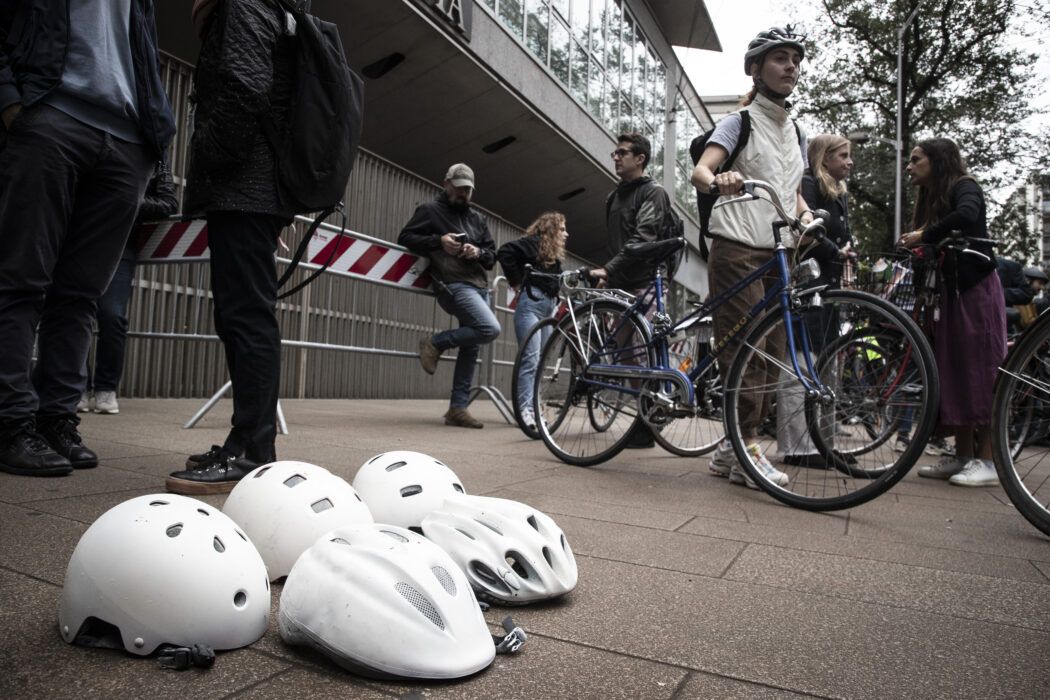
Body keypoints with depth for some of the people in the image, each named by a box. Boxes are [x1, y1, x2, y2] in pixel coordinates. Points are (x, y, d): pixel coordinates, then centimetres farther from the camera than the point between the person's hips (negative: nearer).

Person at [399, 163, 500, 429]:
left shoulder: (477, 219, 24)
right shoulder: (430, 210, 8)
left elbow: (492, 255, 21)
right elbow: (405, 237, 3)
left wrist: (479, 252, -3)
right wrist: (438, 241, -11)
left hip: (479, 286, 7)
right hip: (455, 285, -7)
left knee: (471, 349, 3)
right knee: (490, 329, -26)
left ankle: (458, 408, 9)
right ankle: (435, 343, -6)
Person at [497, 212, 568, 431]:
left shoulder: (555, 253, 26)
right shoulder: (533, 242, -1)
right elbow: (504, 252, -14)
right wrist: (516, 281, -11)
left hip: (548, 308, 9)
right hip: (531, 303, -9)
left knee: (539, 361, 6)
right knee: (531, 359, -15)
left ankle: (533, 408, 10)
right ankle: (526, 409, -17)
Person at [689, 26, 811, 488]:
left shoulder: (796, 133, 22)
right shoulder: (741, 121, 2)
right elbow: (699, 171, -14)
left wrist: (805, 213, 7)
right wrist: (719, 180, -37)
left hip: (777, 253, 7)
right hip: (738, 248, -7)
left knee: (773, 352, 4)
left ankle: (730, 449, 14)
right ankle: (746, 453, -3)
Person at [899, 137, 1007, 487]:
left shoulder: (964, 186, -6)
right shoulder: (930, 199, 17)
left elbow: (966, 215, -29)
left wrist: (923, 236, -22)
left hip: (978, 287, -8)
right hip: (951, 290, 8)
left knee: (981, 372, -8)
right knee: (952, 371, 6)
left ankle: (989, 461, -5)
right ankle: (963, 456, 12)